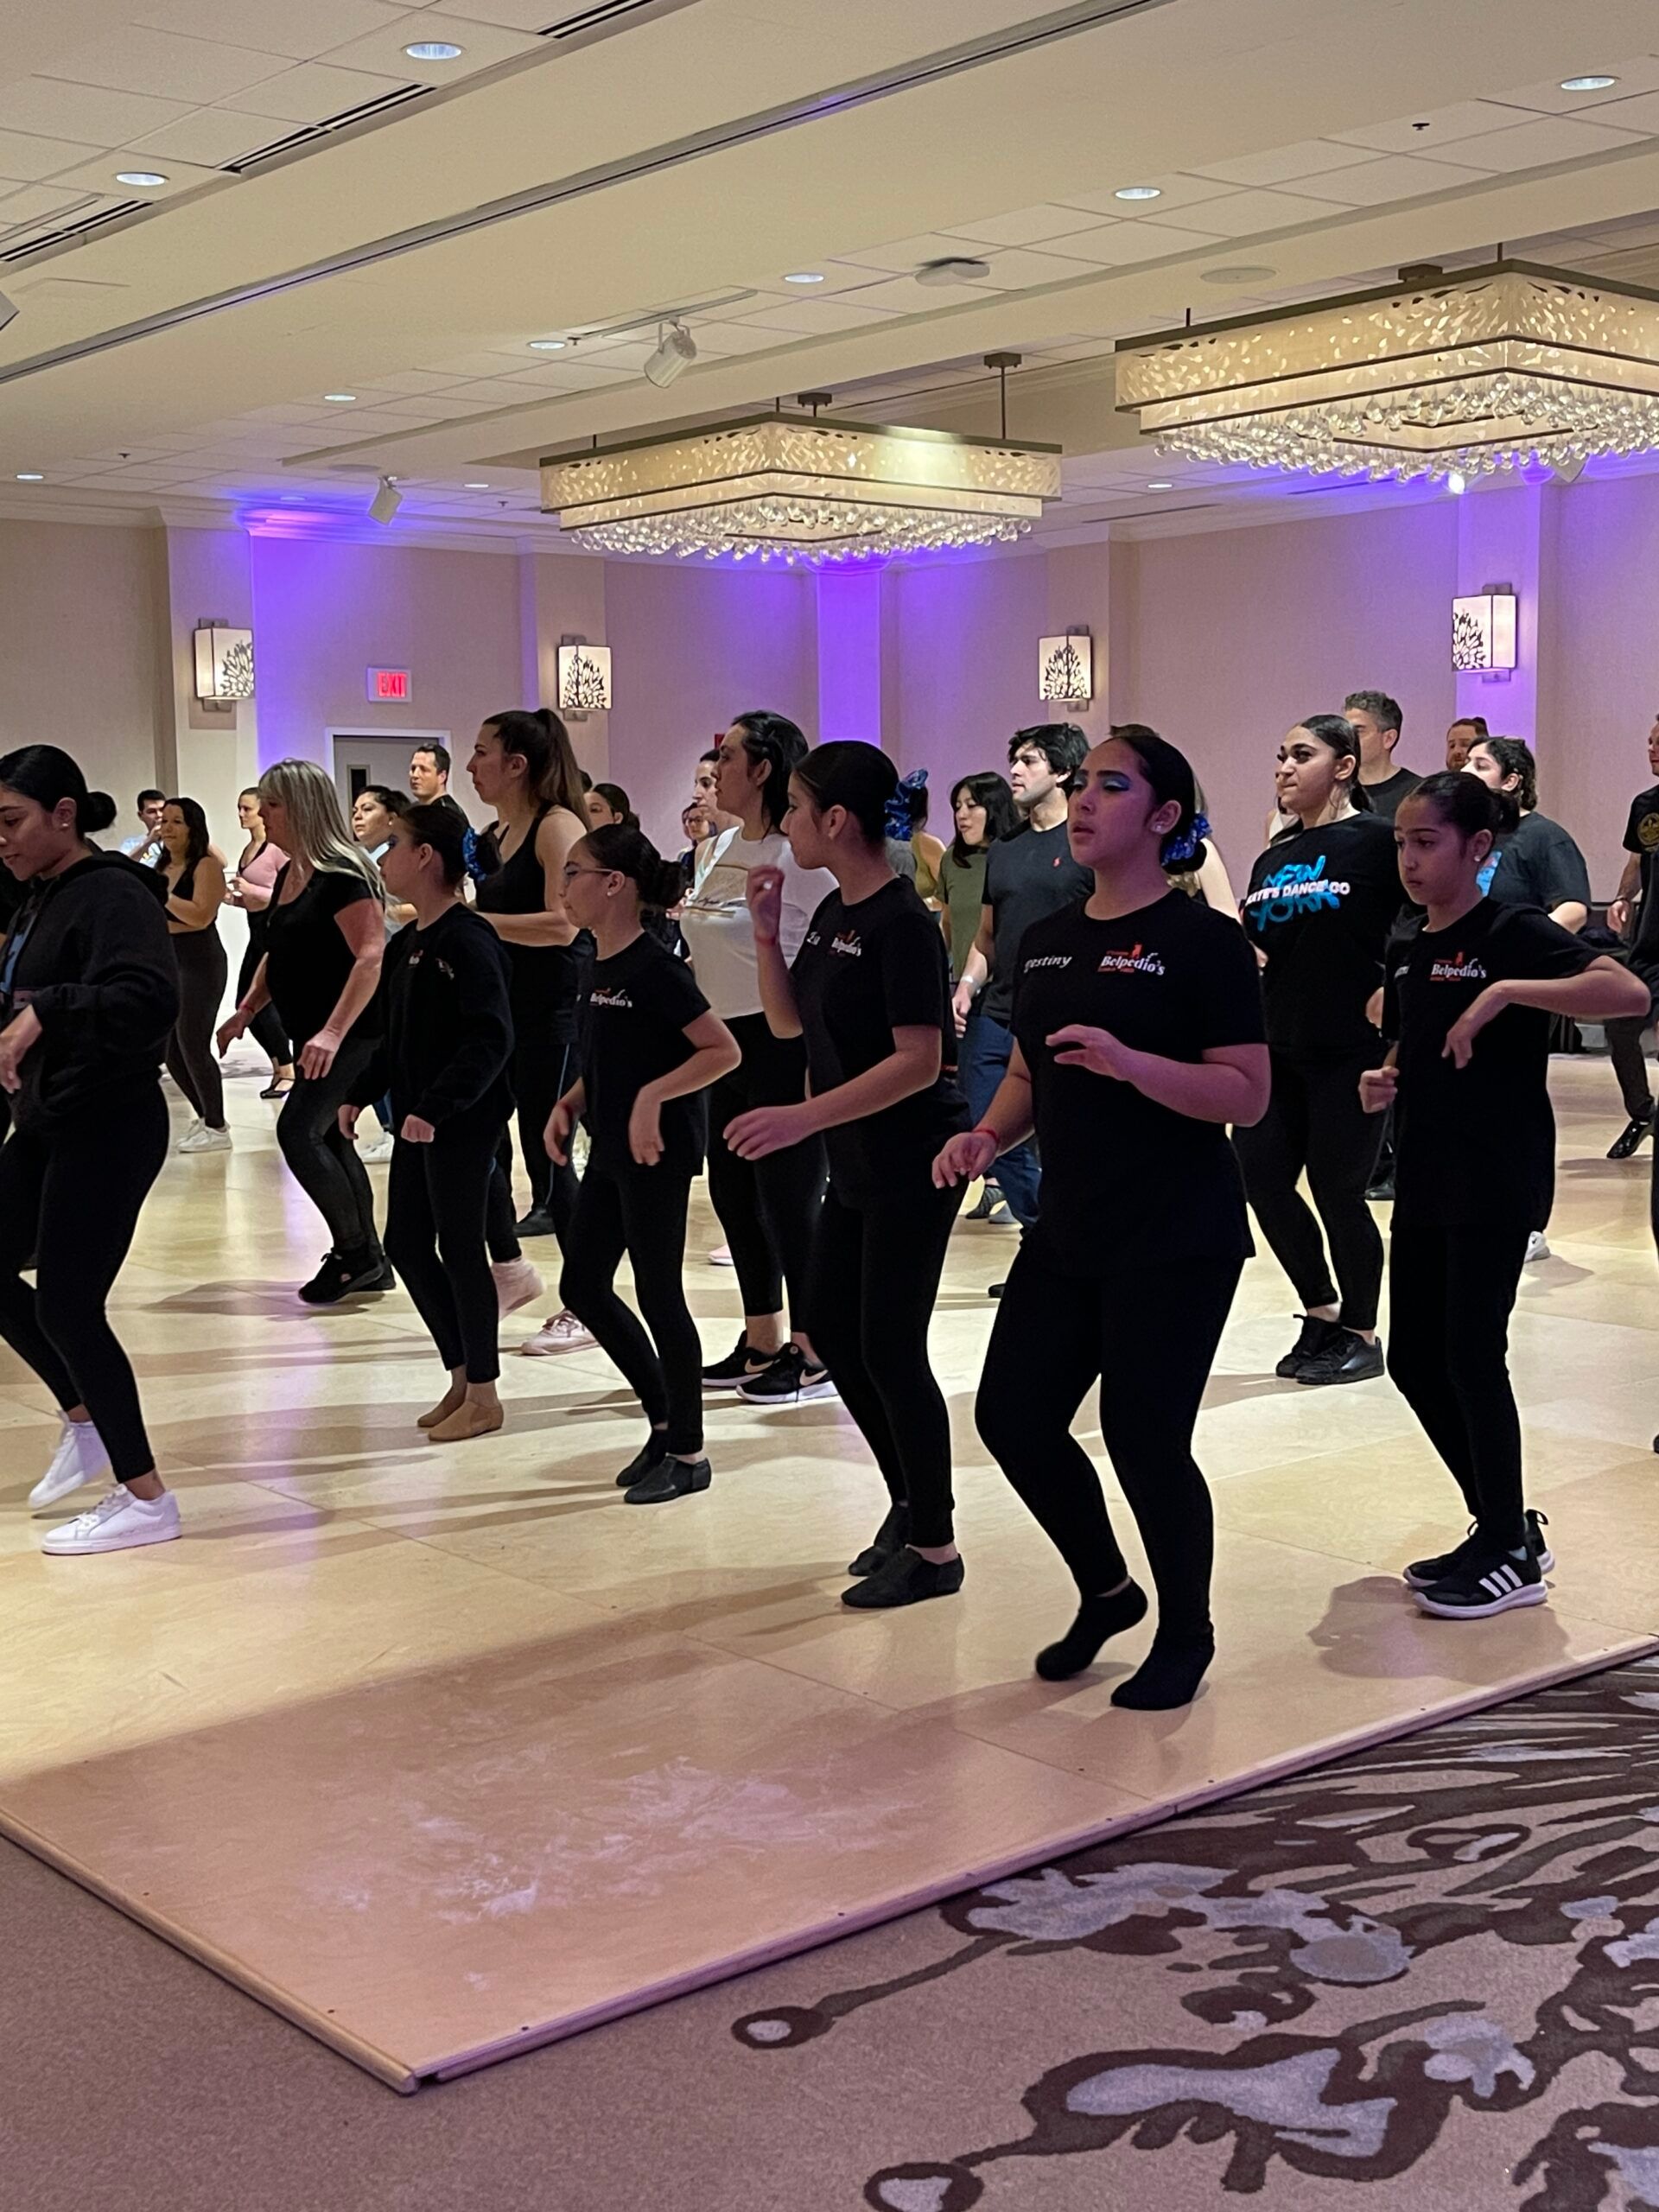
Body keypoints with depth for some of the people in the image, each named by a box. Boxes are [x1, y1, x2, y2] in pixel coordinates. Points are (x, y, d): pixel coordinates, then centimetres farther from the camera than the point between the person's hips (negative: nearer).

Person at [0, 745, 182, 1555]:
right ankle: (85, 1423, 31)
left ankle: (146, 1500, 7)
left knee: (67, 1306, -5)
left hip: (109, 1130, -9)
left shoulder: (111, 894, -17)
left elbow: (152, 999, -33)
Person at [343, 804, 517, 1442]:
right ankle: (462, 1374, 25)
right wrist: (360, 1095, 12)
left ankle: (483, 1395, 11)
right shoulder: (404, 945, 11)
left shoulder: (468, 941, -17)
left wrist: (436, 1107, -28)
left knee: (460, 1249, -1)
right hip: (415, 1122, 9)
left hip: (463, 1125, -9)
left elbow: (491, 1040, -24)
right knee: (405, 1245, 12)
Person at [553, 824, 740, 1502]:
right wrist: (569, 1106, 4)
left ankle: (687, 1453, 11)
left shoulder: (654, 968, -17)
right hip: (611, 1151, 9)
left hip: (657, 1152, -9)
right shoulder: (598, 968, 9)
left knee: (658, 1295, -2)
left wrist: (652, 1097, -26)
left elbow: (724, 1050, -20)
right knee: (583, 1285, 12)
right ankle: (664, 1419, 25)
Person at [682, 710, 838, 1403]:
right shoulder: (723, 847, 11)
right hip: (727, 1039, 9)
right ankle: (763, 1343, 25)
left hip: (784, 1042, -9)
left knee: (789, 1200, -3)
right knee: (732, 1193, 13)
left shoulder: (800, 853, -15)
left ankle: (813, 1353, 9)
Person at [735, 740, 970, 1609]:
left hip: (913, 1169, -10)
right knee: (833, 1333, 14)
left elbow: (920, 1060, -24)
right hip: (856, 1167, 10)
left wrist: (803, 1116, -29)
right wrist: (766, 933, -1)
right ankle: (911, 1504, 30)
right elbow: (788, 1023, 13)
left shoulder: (902, 922, -19)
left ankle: (934, 1547, 11)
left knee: (890, 1348, -3)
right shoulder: (833, 915, 9)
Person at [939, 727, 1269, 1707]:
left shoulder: (1202, 940, -10)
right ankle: (1108, 1591, 31)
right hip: (1069, 1232, 7)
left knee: (1145, 1440, -3)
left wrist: (1128, 1062, -28)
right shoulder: (1047, 940, 11)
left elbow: (1248, 1095, -15)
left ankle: (1187, 1635, 22)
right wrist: (987, 1136, 0)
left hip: (1177, 1241, -7)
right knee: (1014, 1416, 5)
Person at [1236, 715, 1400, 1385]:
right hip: (1277, 1049, 7)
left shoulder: (1376, 842, -8)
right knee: (1260, 1178, 4)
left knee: (1337, 1193, 0)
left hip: (1348, 1052, -7)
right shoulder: (1272, 860, 12)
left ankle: (1360, 1335, 20)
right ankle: (1322, 1312, 25)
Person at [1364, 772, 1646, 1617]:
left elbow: (1627, 990, -26)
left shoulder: (1515, 932, -11)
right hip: (1423, 1182, 8)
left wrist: (1504, 992, -29)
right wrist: (1382, 1083, 2)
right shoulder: (1409, 954, 12)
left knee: (1472, 1357, -6)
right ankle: (1504, 1526, 25)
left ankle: (1512, 1556, 9)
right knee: (1414, 1360, 9)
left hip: (1496, 1183, -8)